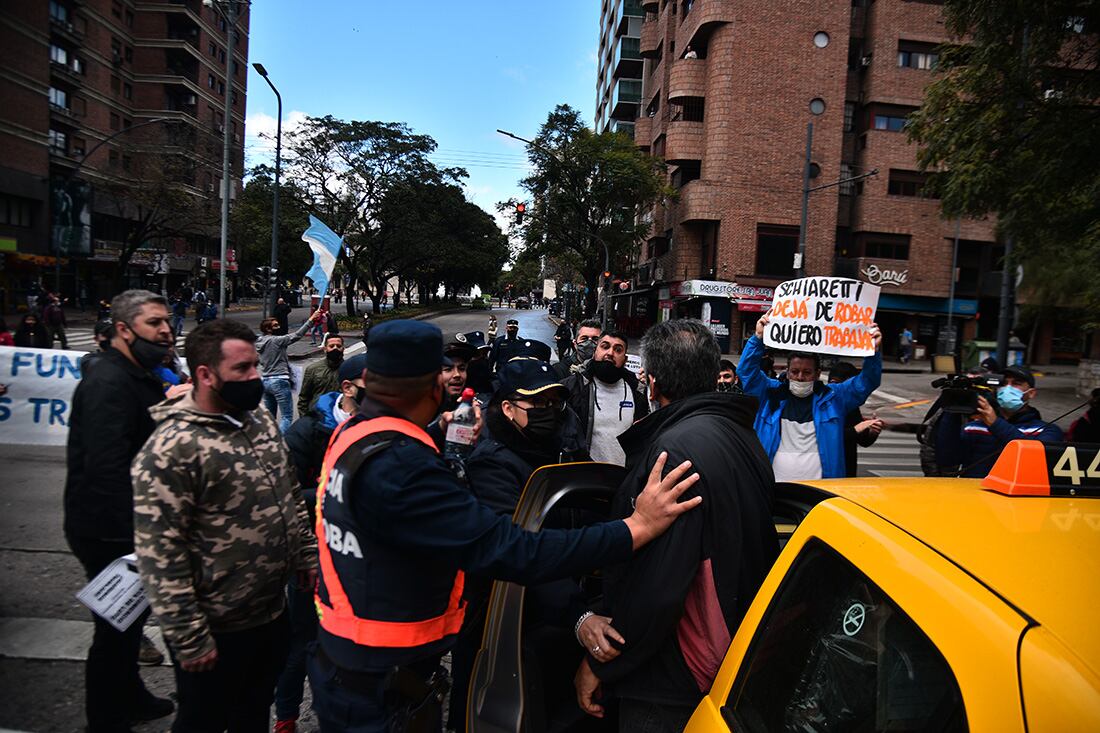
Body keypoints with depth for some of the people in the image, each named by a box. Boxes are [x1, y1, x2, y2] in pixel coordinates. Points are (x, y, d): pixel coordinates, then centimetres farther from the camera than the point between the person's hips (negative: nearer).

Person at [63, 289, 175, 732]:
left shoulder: (140, 377, 10)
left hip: (130, 526, 10)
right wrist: (130, 538, -30)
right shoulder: (108, 384, -22)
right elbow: (106, 469, -29)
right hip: (111, 533, -10)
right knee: (116, 627, 5)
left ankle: (129, 697, 43)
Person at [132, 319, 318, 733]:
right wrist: (189, 638, -19)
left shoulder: (261, 421, 3)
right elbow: (159, 553, -22)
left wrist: (308, 556, 10)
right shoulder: (171, 448, -22)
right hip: (217, 632, -7)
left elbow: (291, 498, 14)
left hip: (274, 612, 7)